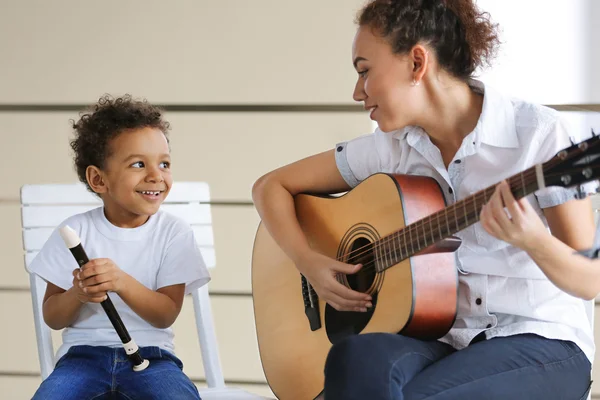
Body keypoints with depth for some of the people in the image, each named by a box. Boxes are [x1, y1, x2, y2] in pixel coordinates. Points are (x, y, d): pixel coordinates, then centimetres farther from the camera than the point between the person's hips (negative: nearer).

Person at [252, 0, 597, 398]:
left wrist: (533, 241, -31)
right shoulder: (390, 147, 4)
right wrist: (309, 262, -3)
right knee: (357, 358, -32)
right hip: (443, 338, 4)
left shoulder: (538, 132, -9)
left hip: (539, 341, -4)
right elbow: (271, 186, 15)